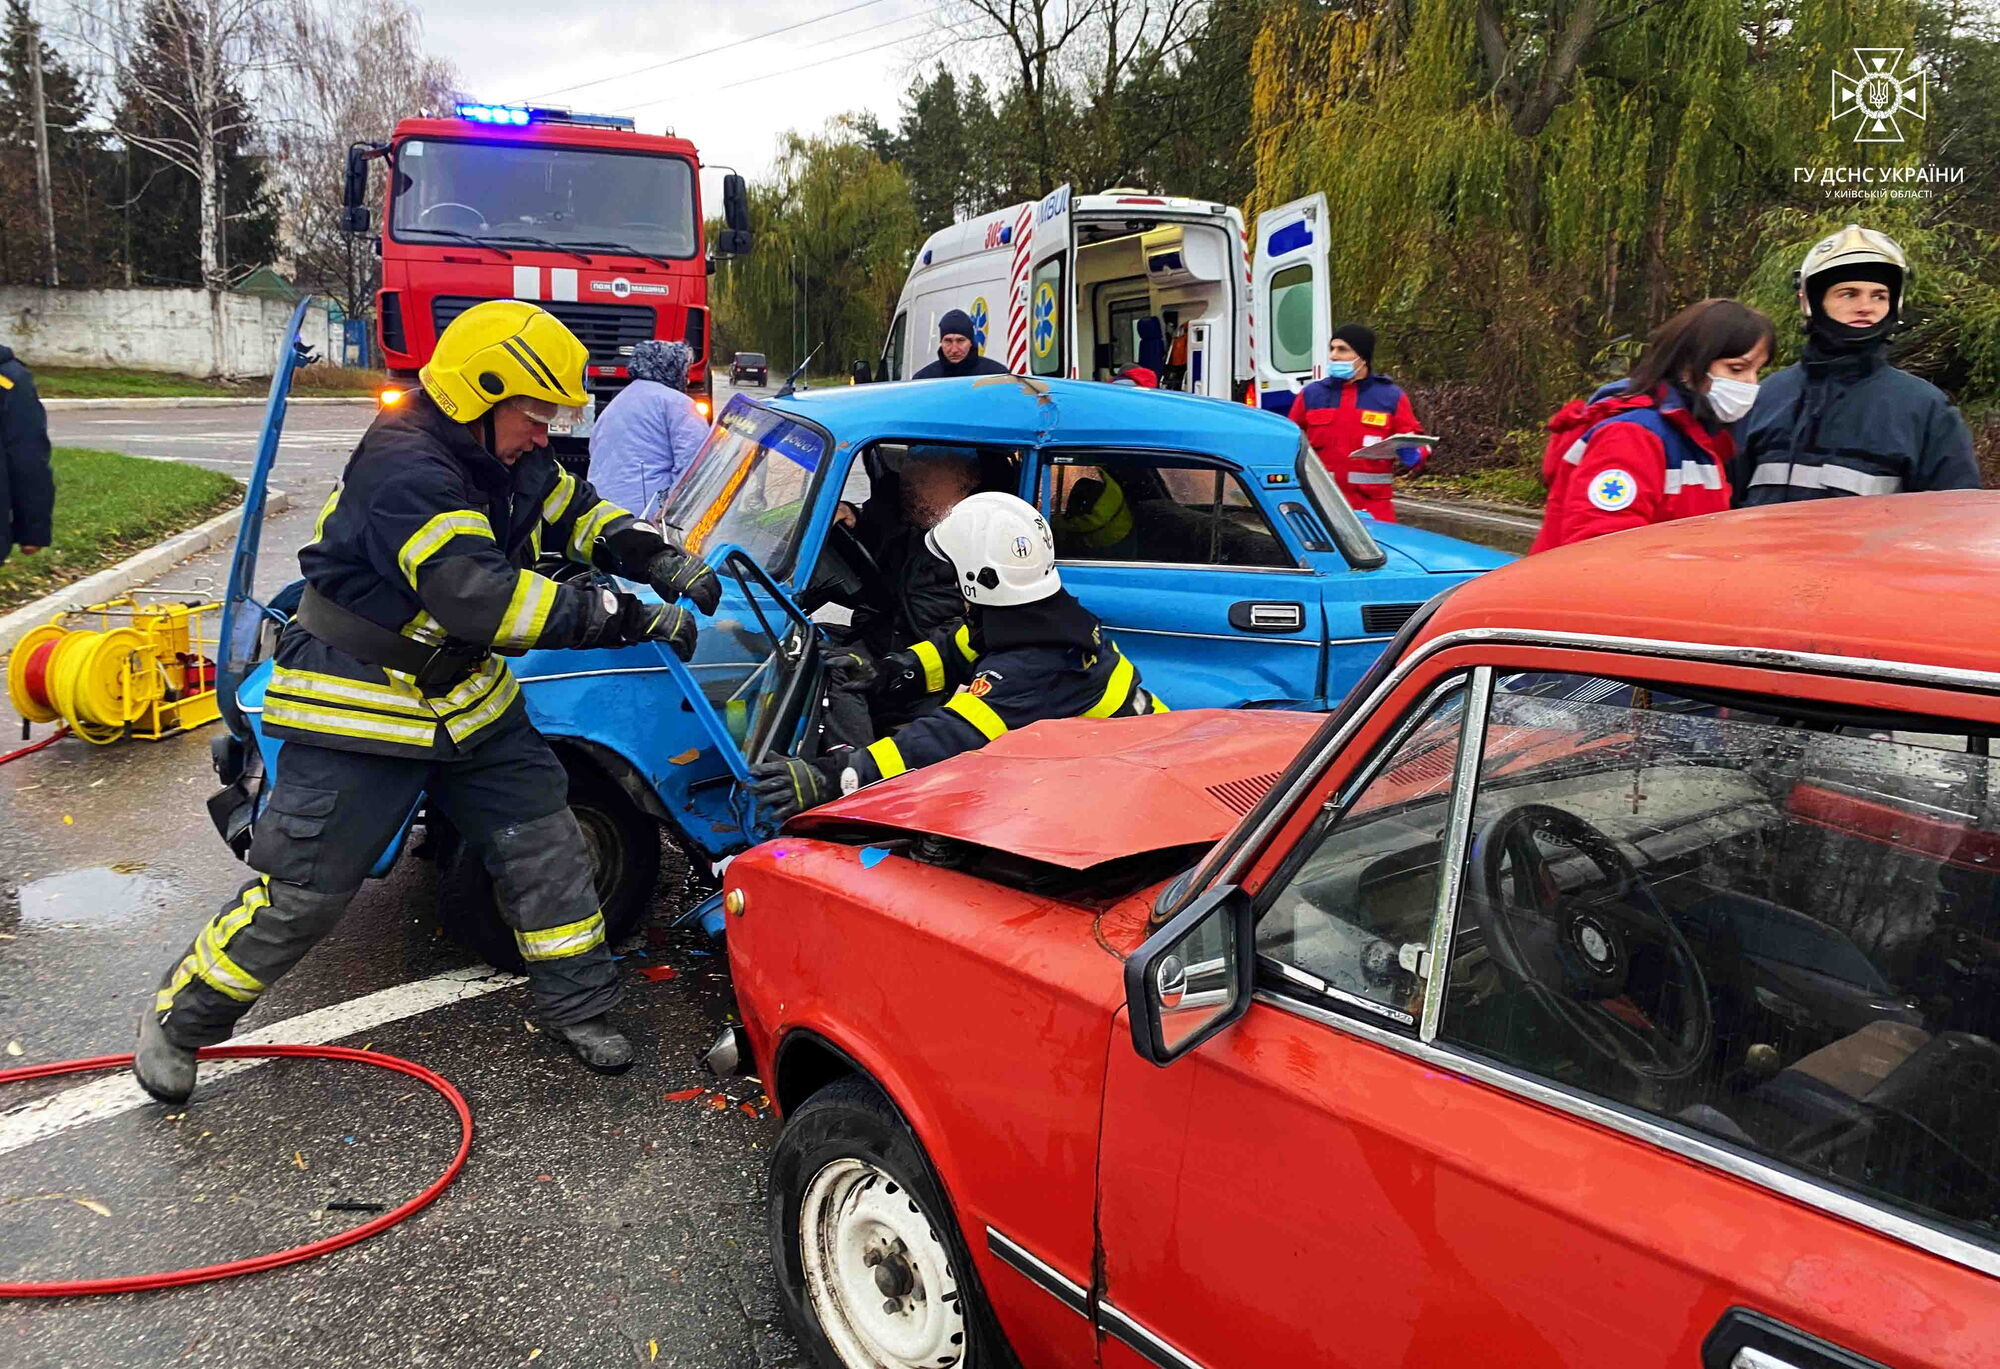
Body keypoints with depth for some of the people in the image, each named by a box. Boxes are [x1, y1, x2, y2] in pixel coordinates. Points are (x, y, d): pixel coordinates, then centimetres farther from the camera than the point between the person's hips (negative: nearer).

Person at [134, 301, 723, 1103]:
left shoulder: (505, 460, 1)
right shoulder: (405, 466, -28)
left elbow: (578, 514, 14)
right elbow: (482, 598, -37)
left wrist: (663, 563, -7)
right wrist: (631, 620, -35)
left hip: (463, 696, 9)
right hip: (360, 709, -8)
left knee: (546, 842, 6)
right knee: (299, 892, 0)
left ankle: (576, 1005, 21)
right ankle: (180, 1016, 25)